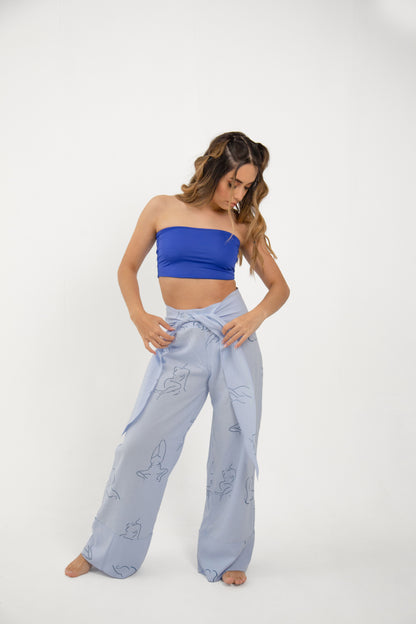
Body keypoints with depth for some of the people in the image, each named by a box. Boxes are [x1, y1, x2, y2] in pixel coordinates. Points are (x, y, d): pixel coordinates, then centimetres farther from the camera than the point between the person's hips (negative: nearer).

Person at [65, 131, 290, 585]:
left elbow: (279, 285, 10)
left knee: (234, 445, 4)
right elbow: (128, 268, 11)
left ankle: (226, 555, 25)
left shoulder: (241, 223, 6)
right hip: (179, 340, -1)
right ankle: (106, 550, 22)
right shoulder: (163, 209, 4)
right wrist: (139, 317, -6)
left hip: (231, 334, 1)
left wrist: (256, 315, -10)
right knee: (142, 441, 0)